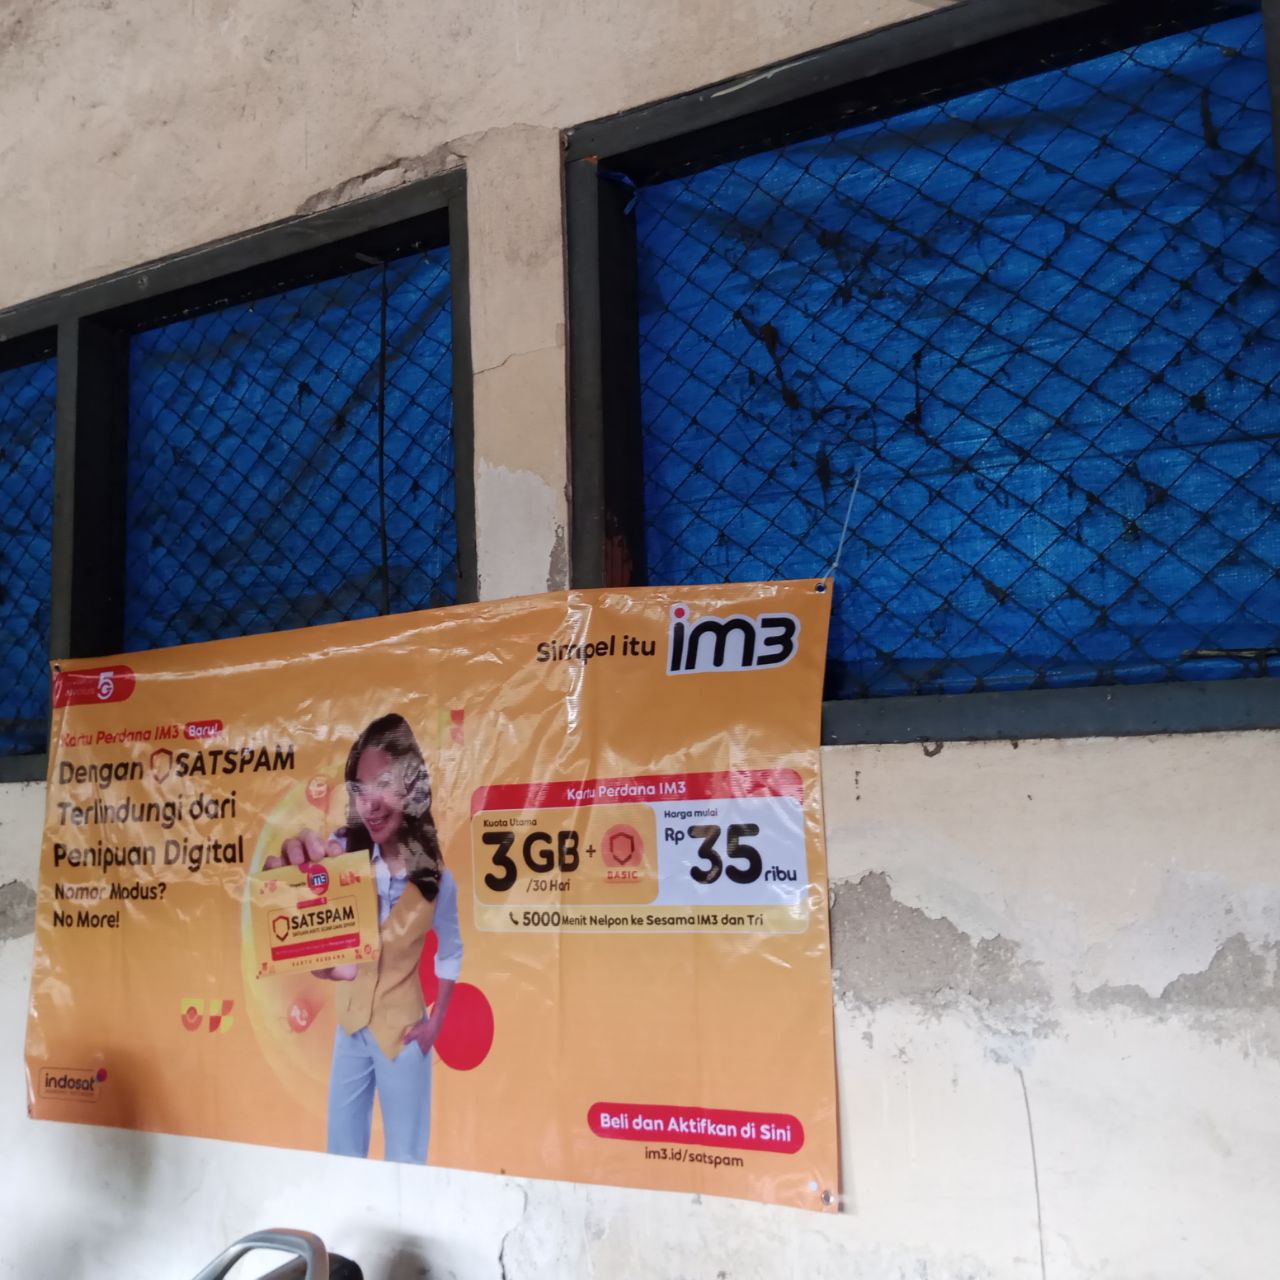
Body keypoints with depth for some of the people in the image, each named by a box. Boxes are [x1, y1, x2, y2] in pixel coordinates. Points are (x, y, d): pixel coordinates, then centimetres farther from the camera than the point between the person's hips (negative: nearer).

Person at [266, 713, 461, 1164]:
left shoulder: (436, 878, -17)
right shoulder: (344, 852, -16)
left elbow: (450, 954, -3)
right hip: (351, 1024, 2)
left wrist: (435, 1022, -4)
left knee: (405, 1156, 12)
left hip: (403, 1030, -2)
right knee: (341, 1148, 18)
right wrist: (289, 861, -52)